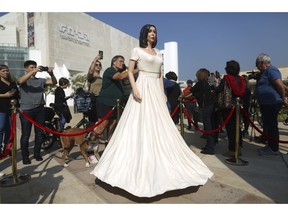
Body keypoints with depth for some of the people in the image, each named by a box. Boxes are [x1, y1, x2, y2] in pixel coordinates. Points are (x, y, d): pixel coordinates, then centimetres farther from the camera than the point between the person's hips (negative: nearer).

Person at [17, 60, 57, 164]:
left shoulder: (41, 80, 15)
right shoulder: (23, 80, 7)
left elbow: (54, 82, 2)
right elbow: (20, 81, -18)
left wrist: (51, 73, -18)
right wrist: (33, 71, -28)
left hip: (40, 109, 3)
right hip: (26, 110, -3)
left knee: (39, 133, 9)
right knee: (25, 135, 1)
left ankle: (37, 154, 22)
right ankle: (25, 156, 12)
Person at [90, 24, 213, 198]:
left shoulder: (158, 53, 20)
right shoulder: (137, 50, 4)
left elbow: (160, 75, 18)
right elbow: (130, 72, -1)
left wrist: (163, 93, 9)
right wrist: (134, 88, -16)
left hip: (156, 90, 6)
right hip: (143, 88, -6)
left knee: (159, 127, 5)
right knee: (140, 126, -7)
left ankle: (159, 164, 17)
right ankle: (138, 166, 4)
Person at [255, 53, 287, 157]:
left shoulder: (271, 70, -13)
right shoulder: (265, 72, 18)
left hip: (272, 103, -10)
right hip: (266, 103, 10)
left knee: (271, 125, -4)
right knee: (267, 125, 16)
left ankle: (274, 150, 6)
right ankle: (270, 145, 28)